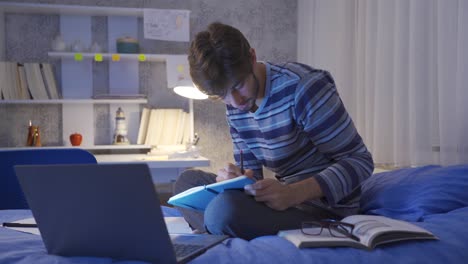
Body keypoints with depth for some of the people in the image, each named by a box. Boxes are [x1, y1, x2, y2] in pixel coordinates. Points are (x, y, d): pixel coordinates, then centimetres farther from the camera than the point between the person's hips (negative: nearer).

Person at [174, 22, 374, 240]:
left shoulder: (302, 86, -18)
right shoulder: (234, 107, 7)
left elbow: (360, 161, -18)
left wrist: (293, 194, -32)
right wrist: (234, 179, -12)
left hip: (324, 204, -9)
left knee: (224, 209, -33)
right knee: (187, 180, 8)